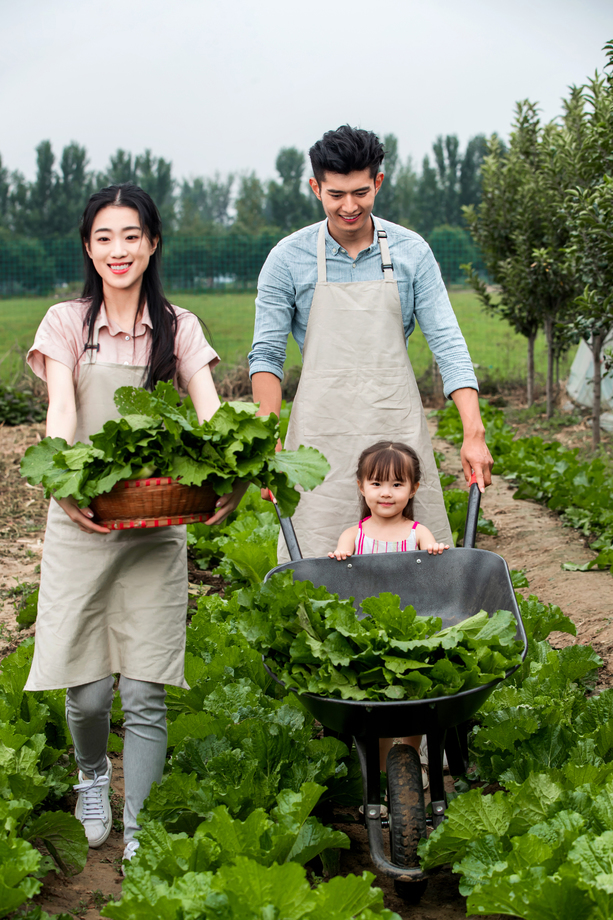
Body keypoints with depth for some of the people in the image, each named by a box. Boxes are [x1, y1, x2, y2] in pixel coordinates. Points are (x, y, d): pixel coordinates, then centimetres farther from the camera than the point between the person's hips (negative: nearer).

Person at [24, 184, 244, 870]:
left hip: (157, 525, 1)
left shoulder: (177, 327, 7)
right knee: (87, 690, 1)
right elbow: (60, 410, -12)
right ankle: (91, 773, 35)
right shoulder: (68, 322, 3)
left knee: (145, 695, -1)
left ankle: (138, 840, 13)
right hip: (82, 521, 0)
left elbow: (209, 410, -6)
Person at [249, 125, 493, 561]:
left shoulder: (412, 251, 3)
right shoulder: (288, 258, -1)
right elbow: (266, 354, 1)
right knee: (317, 559, -4)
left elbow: (447, 344, 0)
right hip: (322, 428, -1)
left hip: (399, 426, 2)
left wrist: (474, 434, -10)